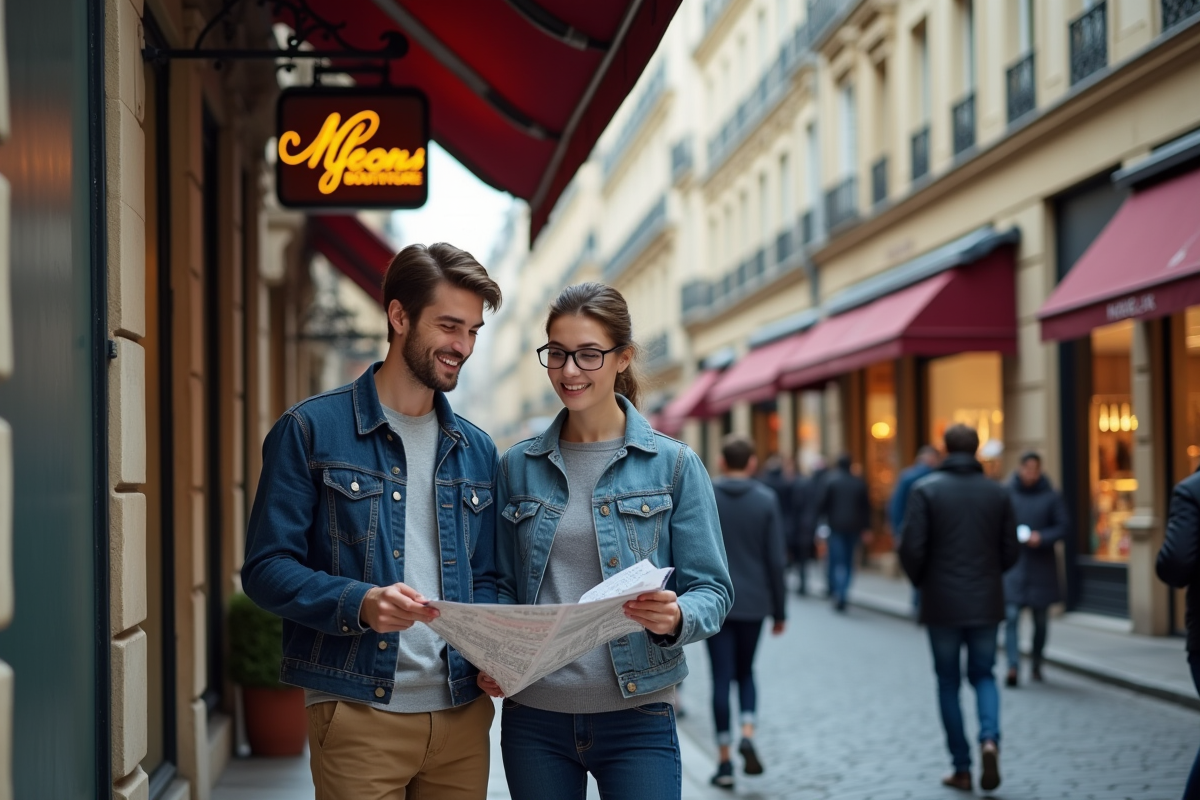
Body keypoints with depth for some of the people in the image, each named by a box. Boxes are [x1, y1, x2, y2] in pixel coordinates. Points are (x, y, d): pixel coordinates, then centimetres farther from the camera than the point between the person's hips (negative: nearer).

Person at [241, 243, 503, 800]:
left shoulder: (476, 451, 13)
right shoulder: (311, 431, -2)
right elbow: (267, 568, -6)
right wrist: (359, 604, -22)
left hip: (462, 713, 5)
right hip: (358, 713, -4)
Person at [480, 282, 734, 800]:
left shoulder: (673, 465, 0)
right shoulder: (518, 467, 8)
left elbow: (713, 589, -1)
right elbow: (503, 585, 12)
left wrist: (676, 618, -23)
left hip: (636, 717, -2)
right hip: (533, 717, 2)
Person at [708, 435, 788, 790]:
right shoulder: (767, 500, -3)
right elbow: (776, 560, -3)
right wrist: (779, 611, 5)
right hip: (754, 603, 1)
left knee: (722, 678, 4)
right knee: (745, 671, 18)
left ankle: (724, 760, 3)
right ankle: (747, 734, -5)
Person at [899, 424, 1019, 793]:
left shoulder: (926, 489, -7)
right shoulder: (998, 492, 1)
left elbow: (911, 548, -11)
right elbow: (1010, 551, 3)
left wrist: (920, 582, 8)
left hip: (942, 603, -2)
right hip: (986, 603, 2)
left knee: (948, 682, 10)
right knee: (983, 675, 15)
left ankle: (962, 769, 11)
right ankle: (989, 739, -11)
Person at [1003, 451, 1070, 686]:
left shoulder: (1052, 497, 2)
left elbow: (1063, 526, 0)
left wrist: (1042, 537, -15)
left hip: (1041, 567, 1)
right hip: (1013, 564, -1)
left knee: (1040, 619, 9)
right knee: (1011, 616, -13)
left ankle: (1037, 665, 25)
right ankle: (1013, 667, -19)